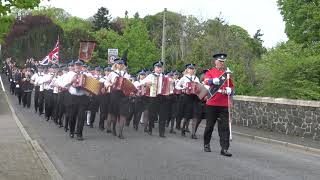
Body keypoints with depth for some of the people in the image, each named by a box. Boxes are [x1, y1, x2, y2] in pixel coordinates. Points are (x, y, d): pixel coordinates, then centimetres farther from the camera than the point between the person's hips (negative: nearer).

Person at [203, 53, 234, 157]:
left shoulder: (227, 73, 12)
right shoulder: (210, 72, 2)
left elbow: (231, 86, 17)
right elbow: (206, 81, -18)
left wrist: (229, 90, -6)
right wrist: (214, 80, -38)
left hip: (224, 104, 2)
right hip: (212, 103, -2)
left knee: (224, 127, -3)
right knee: (210, 125, 9)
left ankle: (224, 149, -2)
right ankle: (206, 144, 27)